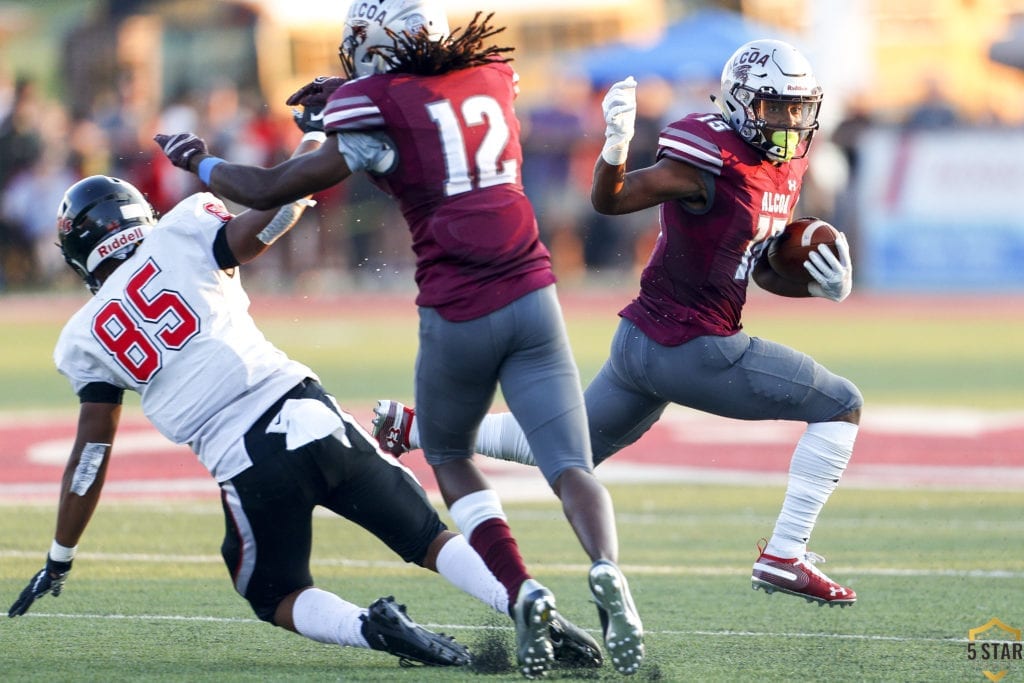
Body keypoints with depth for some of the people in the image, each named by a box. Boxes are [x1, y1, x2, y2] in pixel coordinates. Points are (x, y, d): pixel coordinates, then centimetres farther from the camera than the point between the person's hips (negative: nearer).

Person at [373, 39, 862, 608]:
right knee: (841, 406, -7)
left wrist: (821, 284, 0)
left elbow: (764, 271, 18)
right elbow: (610, 201, -20)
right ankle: (785, 557, -6)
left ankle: (417, 427, 32)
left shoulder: (786, 166, 9)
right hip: (691, 347, -9)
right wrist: (616, 147, -40)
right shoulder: (715, 160, -19)